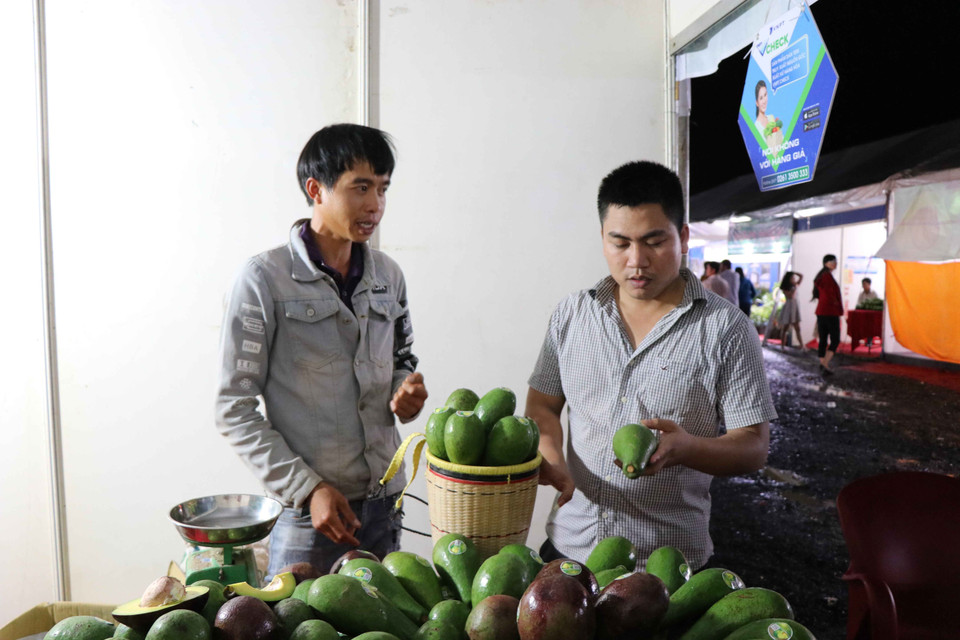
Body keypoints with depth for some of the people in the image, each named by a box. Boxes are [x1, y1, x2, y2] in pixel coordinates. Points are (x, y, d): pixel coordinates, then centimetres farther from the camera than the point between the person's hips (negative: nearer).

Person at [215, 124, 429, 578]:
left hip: (382, 504, 5)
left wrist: (405, 392, -5)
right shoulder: (265, 279, -11)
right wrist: (308, 488, -16)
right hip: (305, 510, -5)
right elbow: (234, 409, -10)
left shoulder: (387, 276, 5)